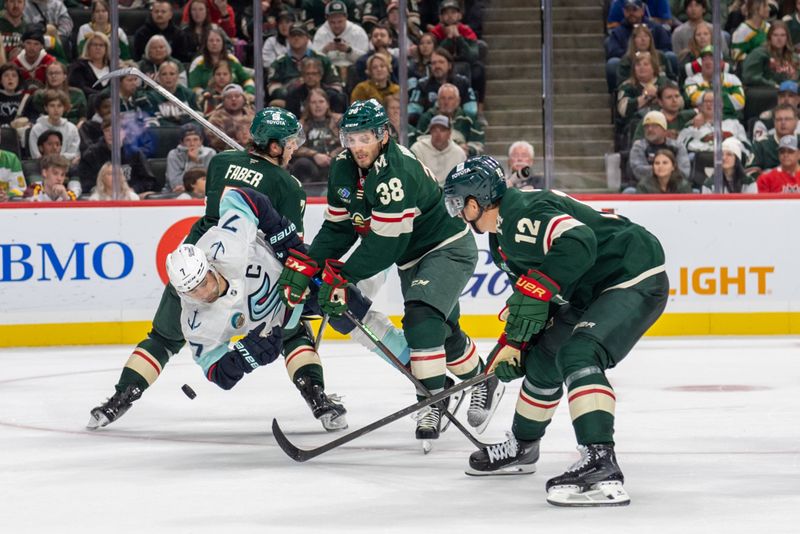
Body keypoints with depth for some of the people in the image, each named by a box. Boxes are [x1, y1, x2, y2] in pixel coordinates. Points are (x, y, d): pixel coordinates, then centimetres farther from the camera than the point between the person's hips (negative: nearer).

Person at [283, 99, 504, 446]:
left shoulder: (396, 172, -32)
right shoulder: (343, 170, -5)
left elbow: (386, 243, -32)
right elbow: (337, 228, 3)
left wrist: (343, 275, -28)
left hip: (449, 248, -9)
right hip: (412, 257, 9)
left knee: (421, 316, -27)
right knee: (443, 331, 18)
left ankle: (432, 402, -20)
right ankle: (483, 383, 39)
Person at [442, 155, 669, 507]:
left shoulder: (521, 214, -22)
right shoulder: (502, 239, 12)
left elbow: (578, 242, -37)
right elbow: (529, 301, 21)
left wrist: (533, 292, -36)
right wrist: (511, 345, 15)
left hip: (634, 280, -11)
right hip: (591, 292, 12)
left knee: (578, 354, -30)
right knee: (543, 359, 21)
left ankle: (601, 468, -41)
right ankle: (521, 448, 43)